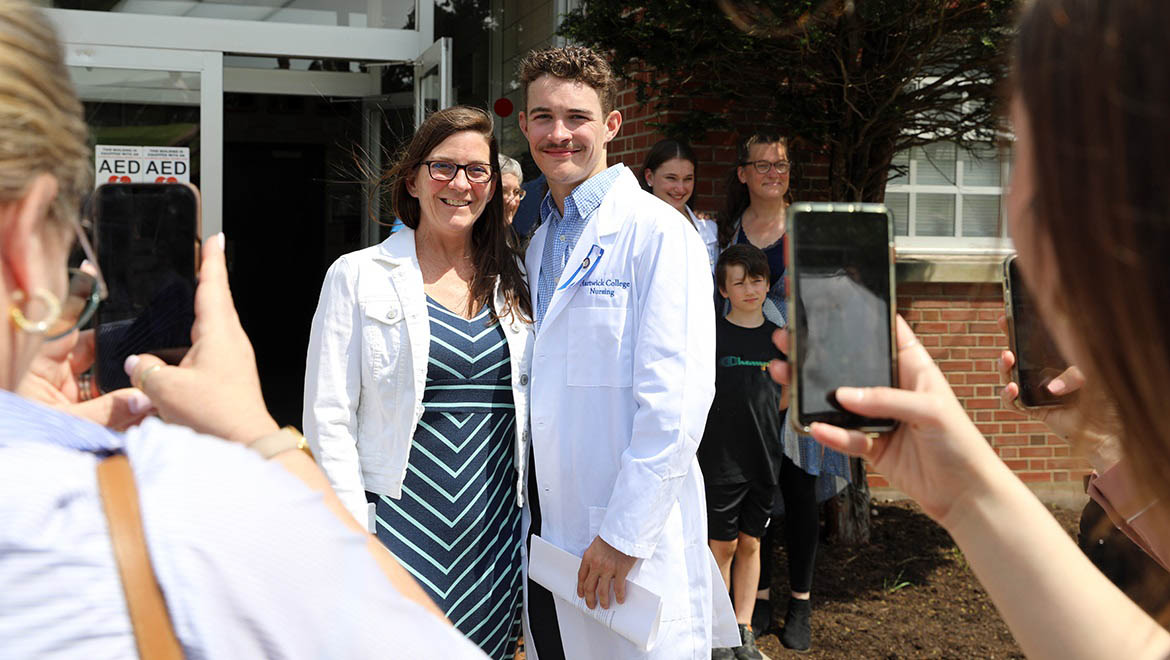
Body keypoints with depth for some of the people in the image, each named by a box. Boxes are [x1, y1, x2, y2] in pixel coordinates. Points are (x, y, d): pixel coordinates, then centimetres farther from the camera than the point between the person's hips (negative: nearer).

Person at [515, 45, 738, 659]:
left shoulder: (658, 231, -11)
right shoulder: (538, 240, 13)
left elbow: (678, 400, -18)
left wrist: (625, 533, -20)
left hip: (627, 538, -7)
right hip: (544, 527, 7)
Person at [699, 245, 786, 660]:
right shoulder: (710, 333, -7)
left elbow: (783, 399, 13)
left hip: (763, 458, 3)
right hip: (720, 459, -3)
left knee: (750, 544, 11)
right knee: (723, 546, 4)